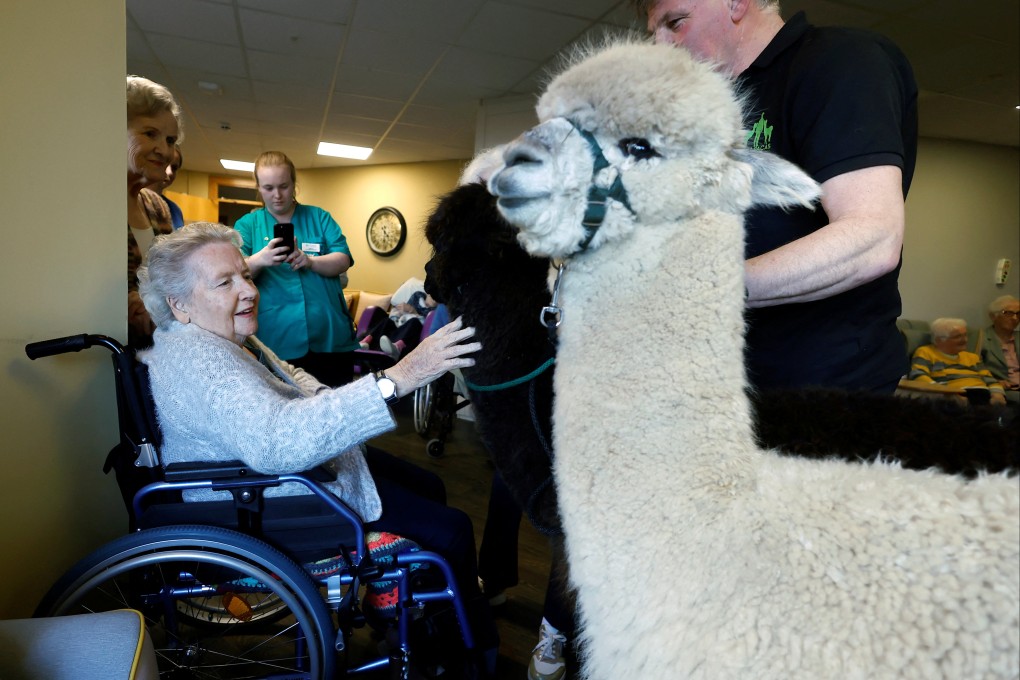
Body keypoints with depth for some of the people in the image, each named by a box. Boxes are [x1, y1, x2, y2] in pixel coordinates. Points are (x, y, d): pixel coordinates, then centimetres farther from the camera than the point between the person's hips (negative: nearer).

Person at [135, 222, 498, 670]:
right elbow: (276, 441, -47)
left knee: (430, 487, 17)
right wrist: (396, 380, -53)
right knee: (452, 531, -10)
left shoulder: (222, 335, 4)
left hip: (317, 460, 11)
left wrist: (325, 399, 0)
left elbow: (288, 378, 22)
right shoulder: (196, 359, -30)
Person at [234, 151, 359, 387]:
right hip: (276, 343, -1)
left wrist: (310, 261, -21)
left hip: (330, 338, 1)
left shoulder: (319, 217, 11)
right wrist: (259, 260, -25)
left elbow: (343, 260, -1)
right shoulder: (246, 225, 8)